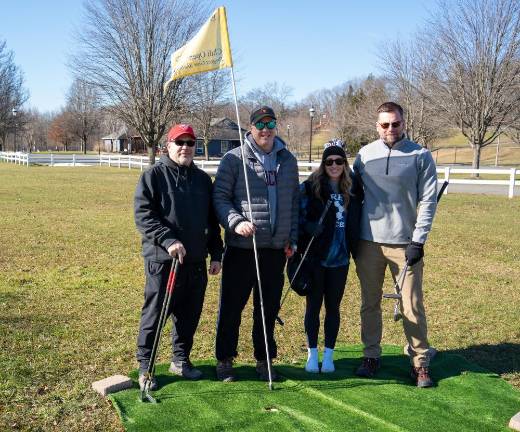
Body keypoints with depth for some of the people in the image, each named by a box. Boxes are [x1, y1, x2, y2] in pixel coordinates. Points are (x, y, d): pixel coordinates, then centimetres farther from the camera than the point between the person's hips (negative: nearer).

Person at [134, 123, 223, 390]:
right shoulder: (153, 176, -3)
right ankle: (145, 366, 16)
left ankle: (180, 360, 29)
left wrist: (216, 254, 13)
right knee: (155, 313, 2)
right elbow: (143, 215, -11)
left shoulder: (203, 179, 14)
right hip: (162, 260, -5)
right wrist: (168, 240, -23)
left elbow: (212, 220, 19)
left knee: (189, 314, 12)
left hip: (196, 261, 5)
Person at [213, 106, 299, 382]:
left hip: (276, 248, 4)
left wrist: (292, 238, 10)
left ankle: (264, 360, 27)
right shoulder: (234, 159, -3)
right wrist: (236, 222, -21)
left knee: (269, 307, 12)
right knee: (232, 306, 5)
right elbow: (220, 197, -5)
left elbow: (294, 202, 16)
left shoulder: (288, 160, 11)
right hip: (241, 247, -4)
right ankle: (224, 359, 21)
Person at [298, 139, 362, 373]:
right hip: (315, 257, -2)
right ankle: (312, 354, 21)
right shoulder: (310, 187, -6)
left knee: (333, 307, 11)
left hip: (340, 259, 2)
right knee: (313, 306, 7)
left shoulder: (353, 191, 5)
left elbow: (356, 224, 12)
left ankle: (328, 355, 22)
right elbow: (298, 216, -6)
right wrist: (309, 227, -24)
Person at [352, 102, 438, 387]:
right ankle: (371, 355, 25)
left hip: (405, 243, -2)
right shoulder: (364, 154, 6)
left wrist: (418, 240, -9)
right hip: (369, 242, 3)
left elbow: (428, 200, -2)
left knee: (412, 306, 1)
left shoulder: (420, 156, 0)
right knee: (370, 303, 11)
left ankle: (420, 362, 15)